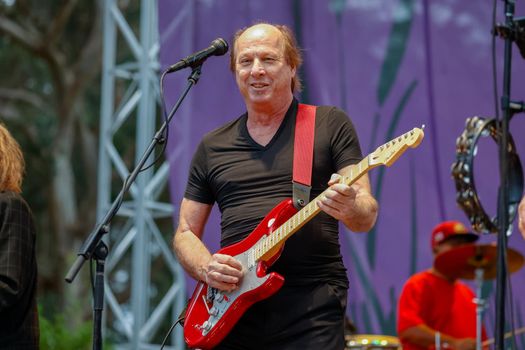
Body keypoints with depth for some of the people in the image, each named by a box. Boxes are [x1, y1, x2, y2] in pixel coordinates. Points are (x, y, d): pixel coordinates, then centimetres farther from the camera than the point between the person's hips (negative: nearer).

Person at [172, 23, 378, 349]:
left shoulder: (331, 124, 6)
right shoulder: (213, 146, 15)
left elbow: (367, 214, 0)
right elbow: (186, 232, 17)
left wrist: (350, 208, -24)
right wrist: (207, 269, -4)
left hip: (312, 310, -3)